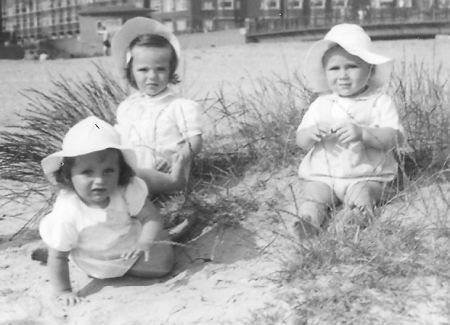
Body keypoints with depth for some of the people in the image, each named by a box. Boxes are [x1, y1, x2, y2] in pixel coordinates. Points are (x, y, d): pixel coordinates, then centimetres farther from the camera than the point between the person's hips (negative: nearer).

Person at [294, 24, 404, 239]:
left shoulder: (380, 102, 1)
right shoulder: (320, 104, 11)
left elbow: (394, 137, -11)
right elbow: (301, 142, 9)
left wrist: (362, 133, -28)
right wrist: (310, 134, -17)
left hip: (365, 177, -2)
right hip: (323, 176, 2)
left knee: (360, 197, -30)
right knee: (311, 195, -23)